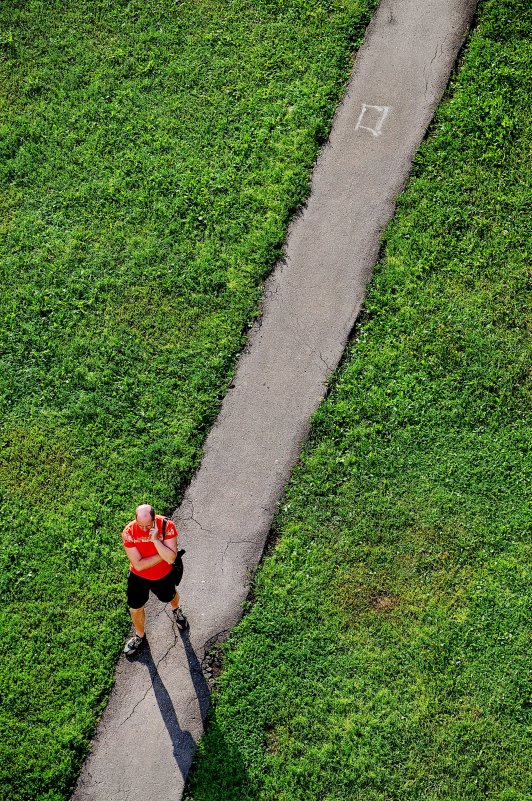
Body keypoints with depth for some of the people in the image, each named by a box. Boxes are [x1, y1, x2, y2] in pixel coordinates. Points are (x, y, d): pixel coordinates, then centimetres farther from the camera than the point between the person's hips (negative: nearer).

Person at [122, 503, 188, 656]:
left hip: (163, 574, 0)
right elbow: (138, 565, -29)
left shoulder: (167, 525, -30)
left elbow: (171, 558, -34)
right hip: (138, 577, 0)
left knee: (170, 597, 28)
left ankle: (176, 610, 66)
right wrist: (163, 555, -29)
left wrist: (155, 540, -43)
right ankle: (140, 636, 46)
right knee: (135, 609, 14)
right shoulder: (128, 533, -30)